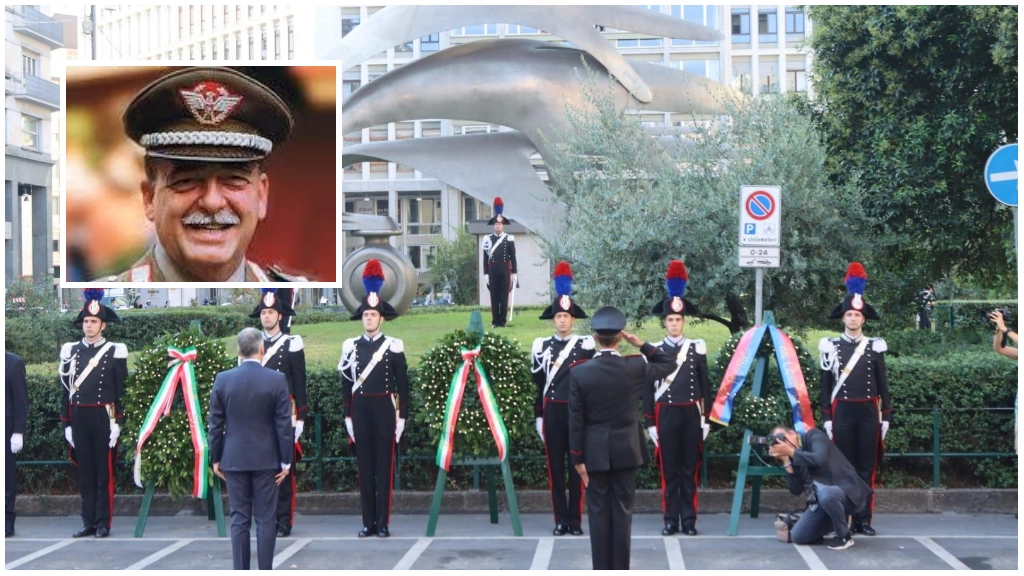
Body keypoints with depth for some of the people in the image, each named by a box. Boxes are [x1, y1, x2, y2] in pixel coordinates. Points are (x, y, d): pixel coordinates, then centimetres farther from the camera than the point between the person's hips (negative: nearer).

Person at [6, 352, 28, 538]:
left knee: (7, 475, 3)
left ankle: (7, 522, 10)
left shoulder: (14, 363, -1)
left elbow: (21, 400, -3)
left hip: (6, 430, -3)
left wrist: (18, 432, -9)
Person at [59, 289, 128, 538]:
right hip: (79, 418, 4)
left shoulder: (115, 352, -2)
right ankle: (88, 522, 14)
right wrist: (66, 423, 6)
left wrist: (117, 423, -10)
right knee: (85, 472, 8)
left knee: (104, 473, 2)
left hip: (104, 418, -4)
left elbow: (121, 390, -4)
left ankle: (103, 523, 7)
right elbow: (67, 390, 10)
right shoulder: (71, 351, 8)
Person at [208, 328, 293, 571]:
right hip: (266, 459, -1)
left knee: (239, 519, 7)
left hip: (234, 459, 2)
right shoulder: (277, 380, -7)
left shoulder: (222, 379, -2)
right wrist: (286, 461, 0)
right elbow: (284, 424, -6)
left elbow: (216, 424, 1)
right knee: (265, 520, 3)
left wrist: (215, 459, 10)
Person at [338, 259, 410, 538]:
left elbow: (403, 384, -1)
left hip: (384, 409, -3)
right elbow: (346, 384, 9)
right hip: (360, 410, 3)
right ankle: (368, 522, 10)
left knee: (384, 465, 0)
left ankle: (383, 522, 4)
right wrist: (347, 416, 5)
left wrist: (402, 417, -5)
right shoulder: (351, 346, 6)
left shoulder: (394, 346, -2)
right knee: (364, 465, 5)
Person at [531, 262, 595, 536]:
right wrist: (538, 416, 5)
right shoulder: (541, 346, 5)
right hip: (552, 411, 1)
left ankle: (575, 519, 7)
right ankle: (560, 519, 10)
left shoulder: (586, 345, 1)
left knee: (577, 464, 2)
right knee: (555, 465, 4)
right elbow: (537, 383, 8)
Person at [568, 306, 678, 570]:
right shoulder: (635, 367, -8)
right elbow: (670, 364, 11)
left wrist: (578, 458, 0)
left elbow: (576, 420, -6)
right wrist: (641, 345, 5)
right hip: (626, 451, 0)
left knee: (598, 512, 6)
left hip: (595, 453, 0)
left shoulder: (579, 372, -9)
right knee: (622, 511, 6)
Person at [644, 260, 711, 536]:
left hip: (691, 414, 1)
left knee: (690, 469, 4)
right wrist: (649, 423, -1)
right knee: (668, 469, 3)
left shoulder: (697, 348, 4)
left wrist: (706, 418, 1)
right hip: (666, 415, 0)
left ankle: (689, 520, 8)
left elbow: (704, 386, 6)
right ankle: (671, 520, 8)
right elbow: (649, 389, 3)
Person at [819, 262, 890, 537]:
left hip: (868, 413, 1)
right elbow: (825, 385, 3)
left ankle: (864, 520, 8)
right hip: (842, 413, -1)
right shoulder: (831, 347, 2)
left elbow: (882, 385, 8)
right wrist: (826, 418, -2)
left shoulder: (875, 347, 6)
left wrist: (885, 417, 3)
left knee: (867, 468, 3)